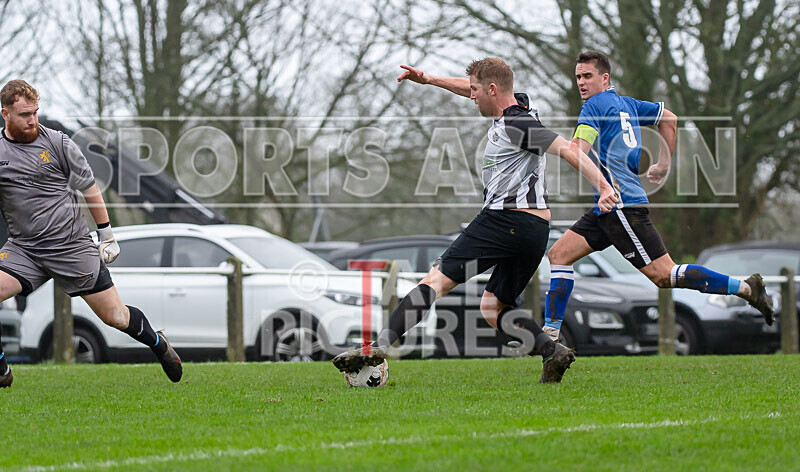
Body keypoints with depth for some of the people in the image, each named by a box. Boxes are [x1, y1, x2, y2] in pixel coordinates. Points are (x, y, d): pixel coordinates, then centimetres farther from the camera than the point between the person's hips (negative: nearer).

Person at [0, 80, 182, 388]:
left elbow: (90, 188, 5)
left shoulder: (57, 143, -3)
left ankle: (158, 344, 29)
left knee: (115, 316, -1)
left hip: (72, 247, -2)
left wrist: (107, 236, 7)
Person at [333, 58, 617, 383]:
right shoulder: (519, 106, 17)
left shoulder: (516, 125, -11)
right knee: (493, 308, 17)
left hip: (504, 219, -10)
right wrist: (429, 80, 37)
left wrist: (604, 188, -28)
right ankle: (552, 352, -5)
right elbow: (473, 88, 35)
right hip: (535, 230, 10)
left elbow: (568, 150, -19)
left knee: (437, 280, -8)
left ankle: (379, 346, -15)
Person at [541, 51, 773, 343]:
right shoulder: (627, 104, 18)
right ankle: (550, 332, 3)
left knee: (663, 275, -11)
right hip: (607, 209, 10)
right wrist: (663, 165, 32)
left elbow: (577, 153, -18)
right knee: (559, 254, 6)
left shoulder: (595, 105, -7)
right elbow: (669, 118, 29)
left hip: (622, 206, -10)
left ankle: (745, 288, -6)